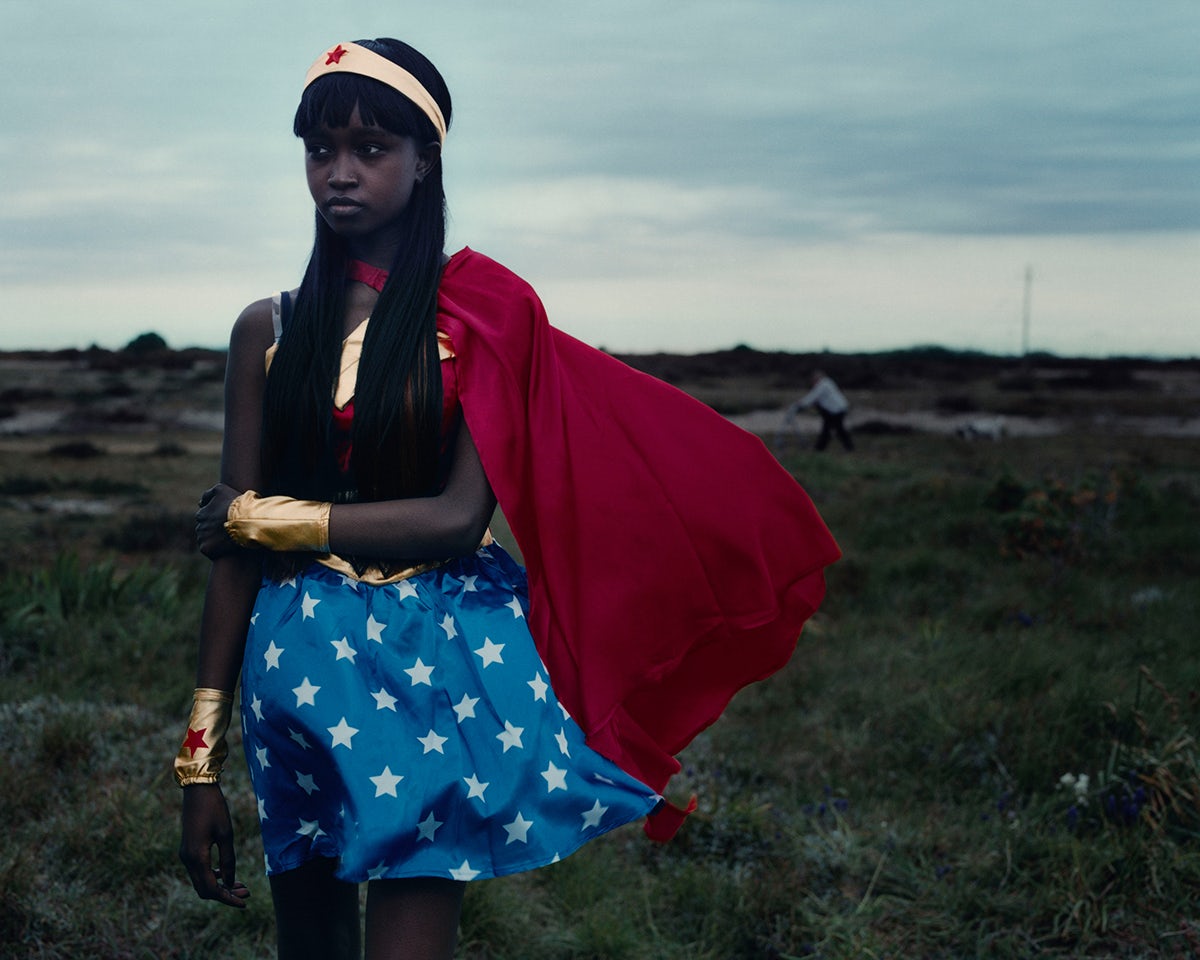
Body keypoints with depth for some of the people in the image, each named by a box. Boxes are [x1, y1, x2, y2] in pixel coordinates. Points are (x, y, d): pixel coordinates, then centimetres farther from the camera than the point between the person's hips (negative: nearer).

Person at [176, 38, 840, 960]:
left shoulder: (483, 310, -2)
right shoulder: (270, 331, 5)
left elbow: (461, 514, -10)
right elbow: (230, 545, 4)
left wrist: (274, 520, -9)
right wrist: (201, 759, 3)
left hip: (437, 670, -3)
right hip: (300, 673, 3)